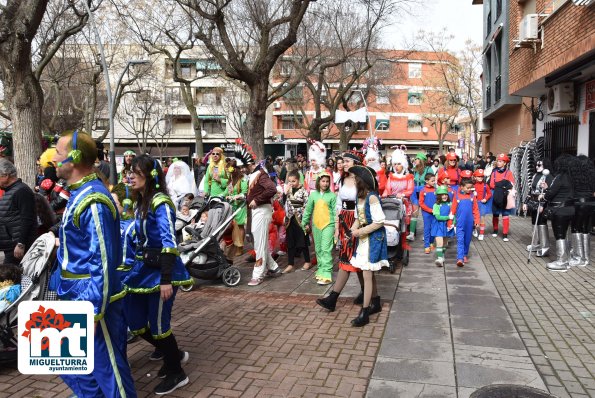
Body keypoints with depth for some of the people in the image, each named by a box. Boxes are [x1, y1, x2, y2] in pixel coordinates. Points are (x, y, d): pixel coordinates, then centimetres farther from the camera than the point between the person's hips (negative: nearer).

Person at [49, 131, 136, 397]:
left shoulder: (93, 200, -23)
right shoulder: (78, 195, 11)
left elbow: (103, 261, -25)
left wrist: (92, 311, -24)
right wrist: (57, 284, 24)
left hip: (94, 301, -10)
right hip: (74, 298, 10)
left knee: (108, 368, 4)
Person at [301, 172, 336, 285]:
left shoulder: (332, 195, -3)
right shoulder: (313, 194, 7)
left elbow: (335, 211, -3)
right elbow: (308, 210, 12)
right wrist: (305, 222, 11)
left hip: (328, 224, -4)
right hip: (316, 225, 4)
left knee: (326, 249, -11)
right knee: (318, 249, 13)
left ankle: (326, 275, -11)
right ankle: (321, 270, 25)